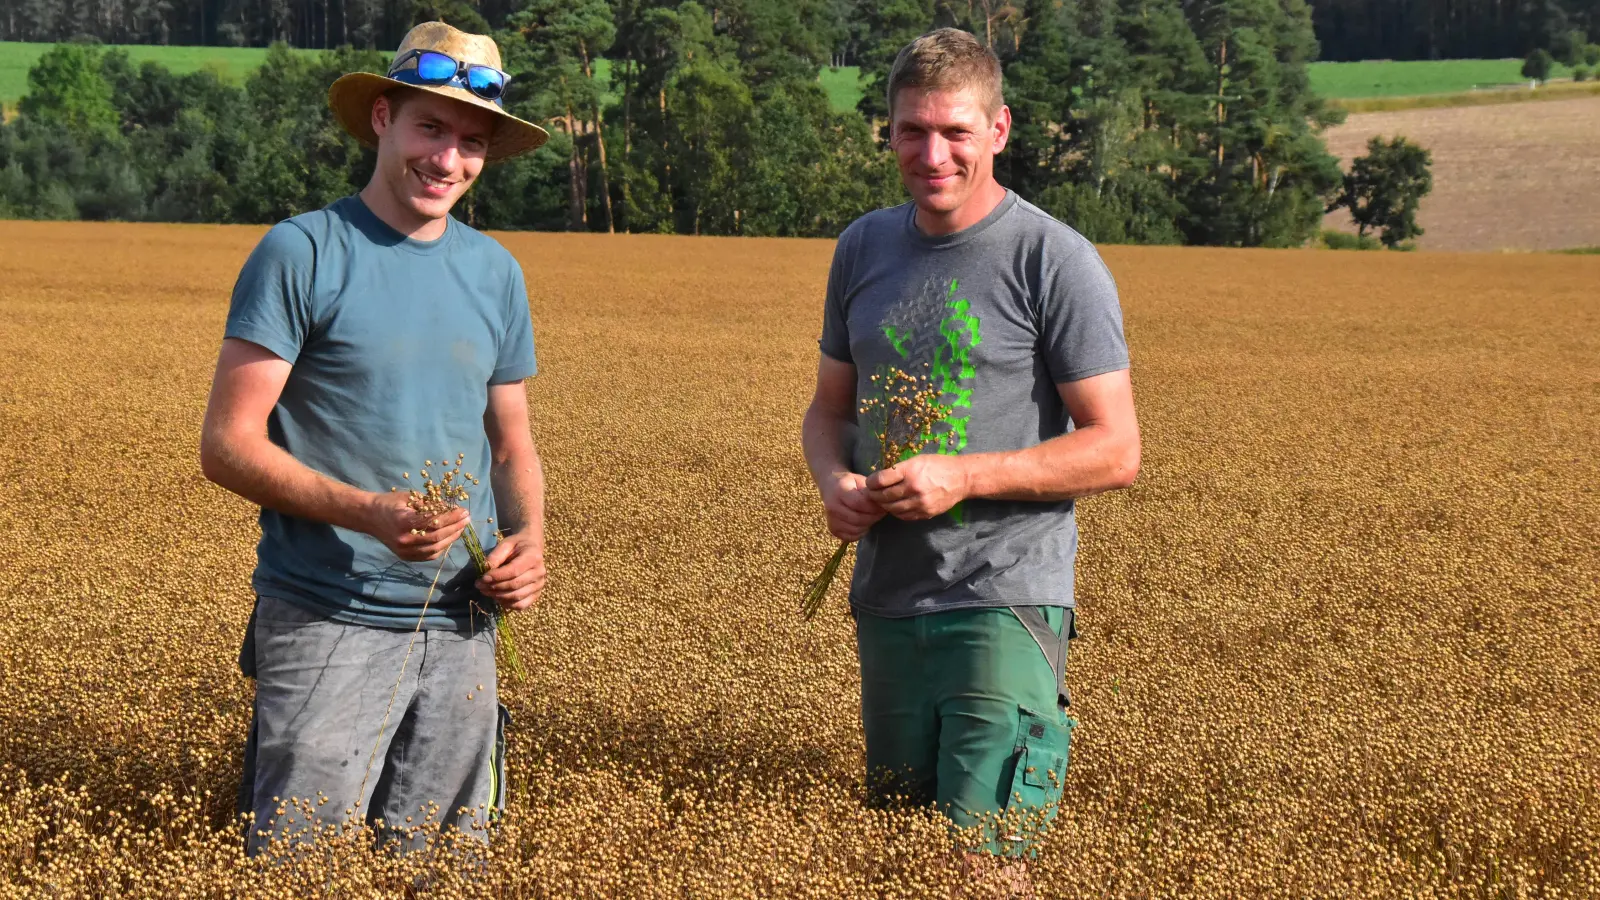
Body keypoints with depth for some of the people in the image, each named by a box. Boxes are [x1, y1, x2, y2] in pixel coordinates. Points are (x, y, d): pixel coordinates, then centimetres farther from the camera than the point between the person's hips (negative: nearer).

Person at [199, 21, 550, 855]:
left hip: (460, 630, 5)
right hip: (325, 623, -5)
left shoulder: (496, 273, 13)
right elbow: (227, 445, -8)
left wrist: (529, 540, -1)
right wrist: (369, 514, -21)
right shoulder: (301, 253, -4)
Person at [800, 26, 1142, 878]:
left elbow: (1114, 451, -8)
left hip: (1004, 603, -6)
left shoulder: (1055, 262, -7)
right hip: (886, 601, 6)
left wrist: (963, 476, -17)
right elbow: (828, 409, 19)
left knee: (985, 846, -13)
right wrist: (834, 482, -4)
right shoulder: (864, 248, 10)